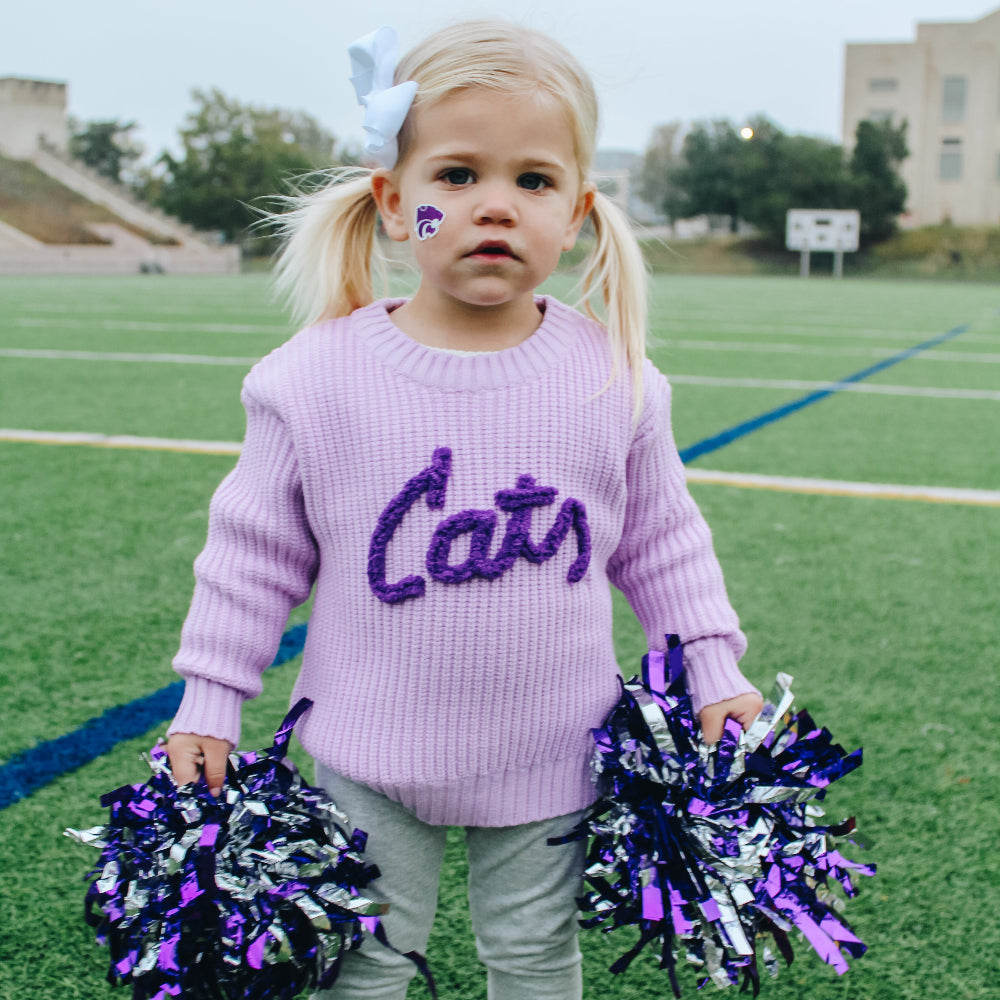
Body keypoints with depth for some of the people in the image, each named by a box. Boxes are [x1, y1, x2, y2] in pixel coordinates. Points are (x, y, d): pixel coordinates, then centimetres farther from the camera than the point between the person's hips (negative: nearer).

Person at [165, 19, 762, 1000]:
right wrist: (208, 703, -1)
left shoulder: (614, 377, -7)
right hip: (371, 754, -1)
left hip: (550, 755, 1)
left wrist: (714, 676, 4)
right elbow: (255, 549, -2)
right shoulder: (318, 377, -12)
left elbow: (661, 541, 6)